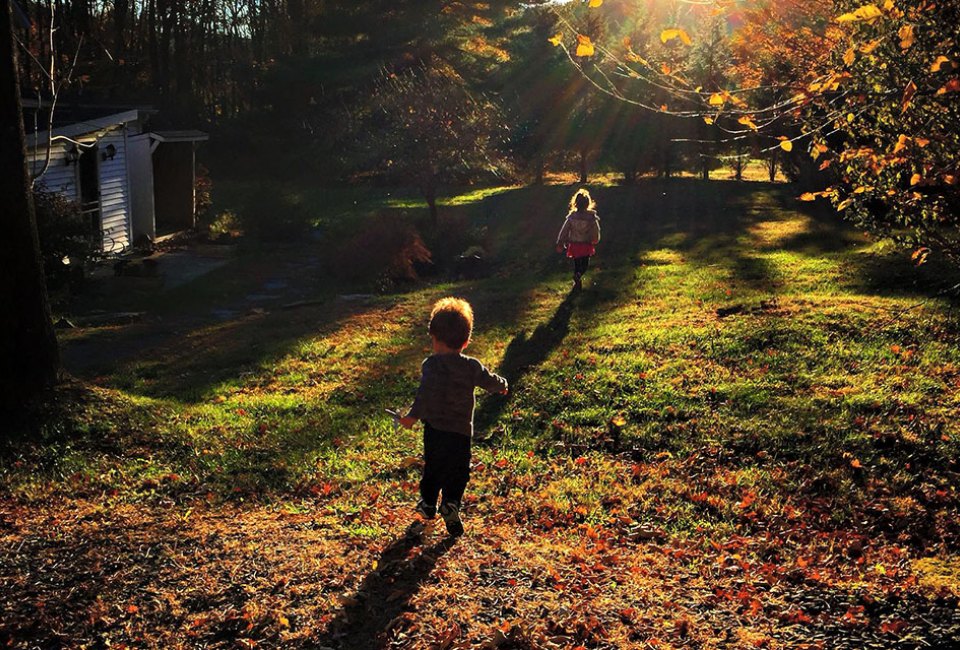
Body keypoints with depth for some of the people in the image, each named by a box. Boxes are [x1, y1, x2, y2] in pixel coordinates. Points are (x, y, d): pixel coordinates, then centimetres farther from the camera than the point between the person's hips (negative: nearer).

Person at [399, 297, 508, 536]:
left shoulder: (431, 364, -9)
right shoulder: (472, 366, 2)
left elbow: (426, 392, -23)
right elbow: (490, 381, 17)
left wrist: (413, 416, -25)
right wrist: (502, 385, 39)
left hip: (435, 428, -1)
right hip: (462, 430, 1)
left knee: (433, 465, 17)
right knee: (459, 471, 10)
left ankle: (428, 503, 29)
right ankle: (451, 503, -7)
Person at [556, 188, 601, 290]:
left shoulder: (571, 216, -10)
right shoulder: (592, 217, -14)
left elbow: (564, 231, -6)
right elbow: (596, 231, -6)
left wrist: (560, 243, 2)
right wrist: (595, 241, 13)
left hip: (574, 244, 2)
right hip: (586, 245, -2)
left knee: (577, 264, 18)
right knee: (585, 264, 10)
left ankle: (577, 282, 24)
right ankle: (578, 275, -19)